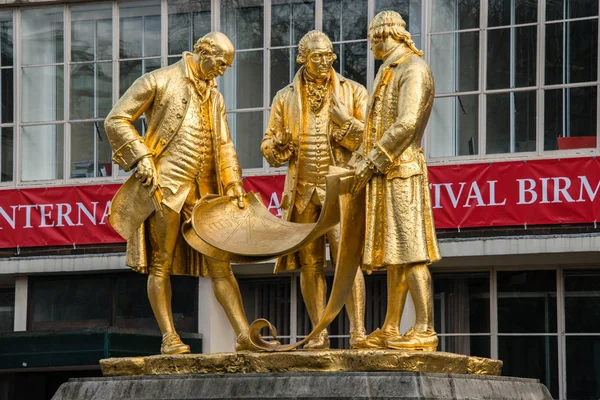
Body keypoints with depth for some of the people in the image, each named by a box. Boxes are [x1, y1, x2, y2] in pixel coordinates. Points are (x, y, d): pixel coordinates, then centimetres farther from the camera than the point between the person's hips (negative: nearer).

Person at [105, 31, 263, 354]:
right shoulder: (159, 82, 0)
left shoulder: (214, 97, 20)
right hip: (165, 185, -6)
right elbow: (116, 120, -3)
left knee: (219, 263, 1)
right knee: (161, 263, -3)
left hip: (204, 189, 6)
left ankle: (244, 335, -2)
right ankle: (169, 338, -3)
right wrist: (141, 157, -13)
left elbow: (223, 145, 22)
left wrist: (233, 182, 7)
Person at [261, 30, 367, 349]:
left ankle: (358, 331, -15)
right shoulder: (285, 98, 12)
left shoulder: (353, 92, 7)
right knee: (309, 263, 2)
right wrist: (281, 143, -11)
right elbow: (270, 152, 12)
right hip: (302, 190, 3)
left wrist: (347, 122, -15)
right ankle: (319, 334, 7)